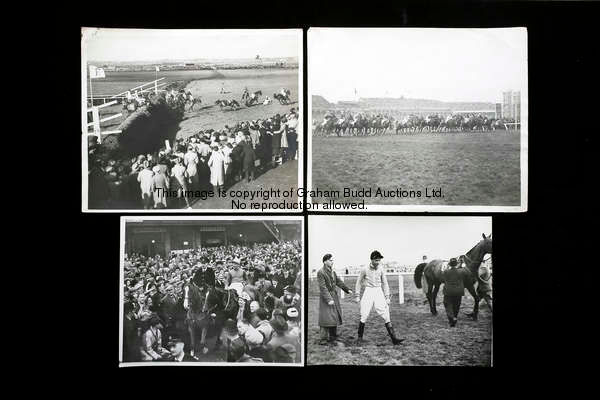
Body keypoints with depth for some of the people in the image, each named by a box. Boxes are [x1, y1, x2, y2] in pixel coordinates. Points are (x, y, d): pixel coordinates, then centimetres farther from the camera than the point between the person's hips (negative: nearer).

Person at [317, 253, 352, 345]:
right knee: (326, 317, -7)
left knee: (334, 317, 8)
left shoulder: (332, 271, 8)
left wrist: (347, 289, 18)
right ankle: (324, 339, 1)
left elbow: (339, 282, 19)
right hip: (325, 297, -7)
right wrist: (328, 299, -22)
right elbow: (323, 287, -19)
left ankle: (332, 338, 16)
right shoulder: (320, 272, -14)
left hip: (334, 296, 7)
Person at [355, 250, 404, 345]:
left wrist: (387, 297, 5)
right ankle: (360, 338, 11)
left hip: (379, 292, 2)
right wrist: (357, 296, 3)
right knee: (364, 316, -5)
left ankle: (394, 338, -3)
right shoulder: (365, 269, -6)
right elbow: (359, 282, 5)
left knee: (386, 315, -4)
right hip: (368, 292, -2)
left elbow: (385, 283, 9)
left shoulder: (381, 269, 1)